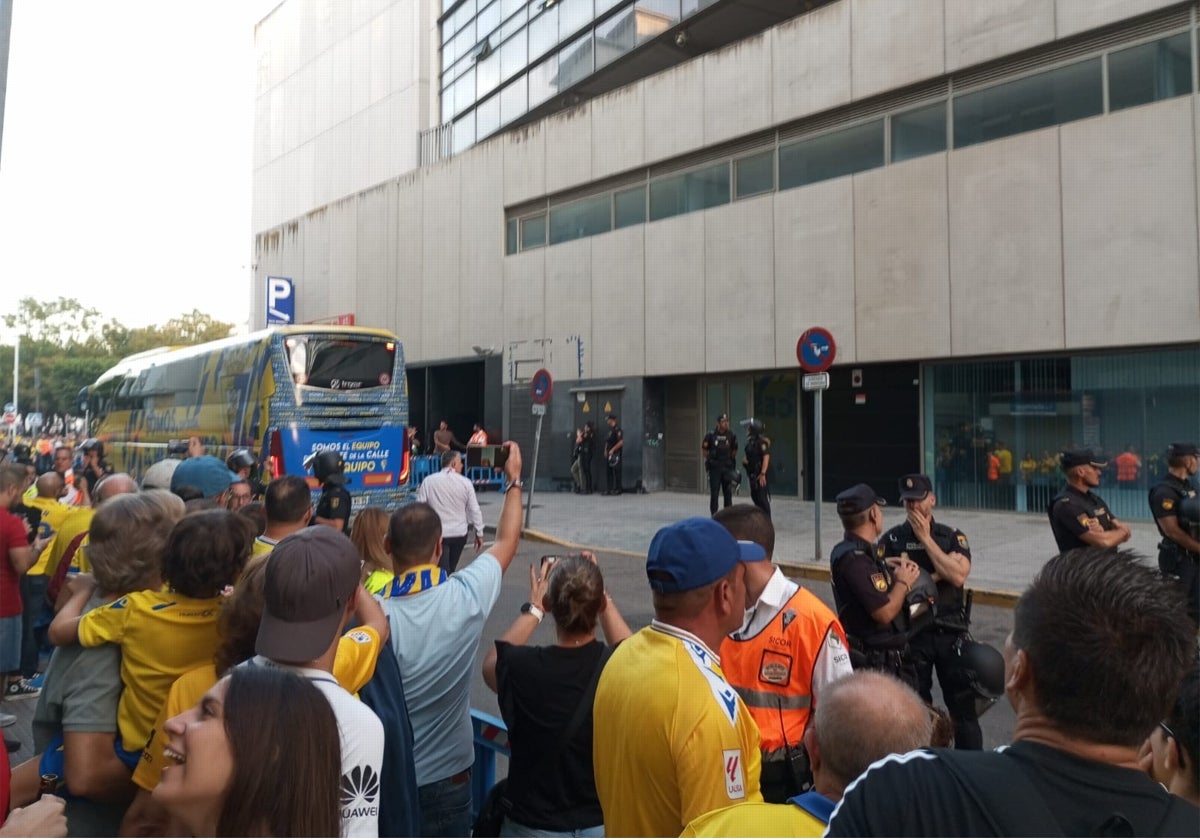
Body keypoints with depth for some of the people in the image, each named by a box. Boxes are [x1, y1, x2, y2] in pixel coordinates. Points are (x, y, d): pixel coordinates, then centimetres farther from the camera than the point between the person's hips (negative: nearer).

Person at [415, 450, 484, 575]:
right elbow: (474, 510, -4)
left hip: (437, 534, -2)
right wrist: (479, 533, 5)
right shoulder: (465, 482, -5)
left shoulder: (429, 481, -6)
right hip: (459, 533, 2)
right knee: (451, 568, 19)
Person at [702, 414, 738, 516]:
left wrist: (730, 459, 10)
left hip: (728, 468, 2)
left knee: (728, 492, 4)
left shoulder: (732, 436, 2)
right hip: (714, 468, -2)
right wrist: (710, 460, 5)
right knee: (714, 493, 1)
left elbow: (734, 450, 16)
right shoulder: (711, 435, -4)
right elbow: (704, 450, 5)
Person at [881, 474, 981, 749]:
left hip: (951, 632, 1)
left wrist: (926, 538, -12)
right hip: (911, 633, 0)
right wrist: (932, 576, -11)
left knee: (963, 703, 5)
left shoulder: (953, 537, 4)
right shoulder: (892, 540, 0)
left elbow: (958, 576, -13)